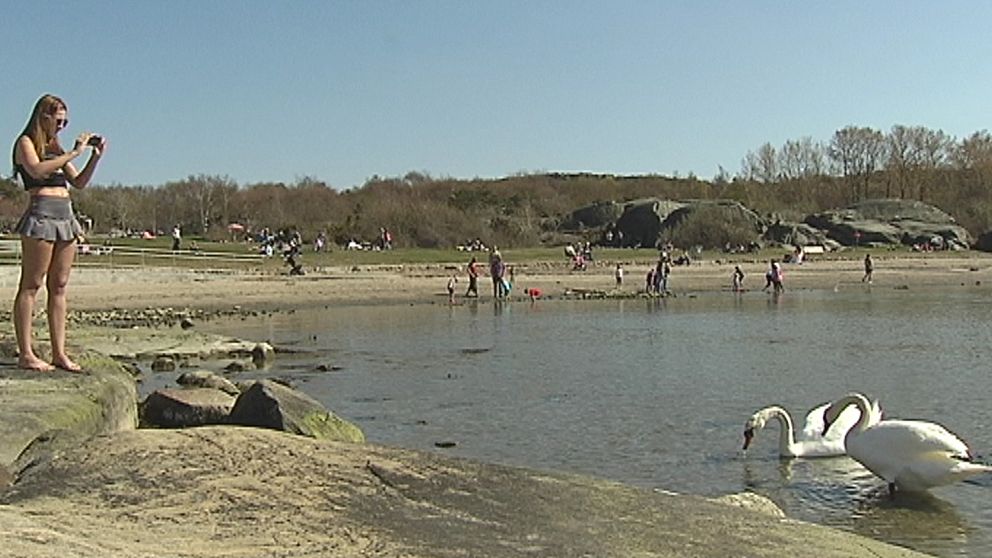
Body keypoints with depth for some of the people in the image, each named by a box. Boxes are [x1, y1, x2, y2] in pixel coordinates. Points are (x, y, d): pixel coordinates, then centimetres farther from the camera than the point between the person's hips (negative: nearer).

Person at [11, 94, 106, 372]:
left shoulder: (55, 148, 21)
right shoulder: (26, 143, 1)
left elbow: (79, 182, 20)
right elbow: (37, 170, -19)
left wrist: (96, 156, 9)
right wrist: (73, 153, -16)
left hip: (66, 216, 7)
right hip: (41, 214, -7)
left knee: (59, 287, 6)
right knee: (31, 285, -5)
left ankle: (59, 353, 7)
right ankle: (25, 353, -4)